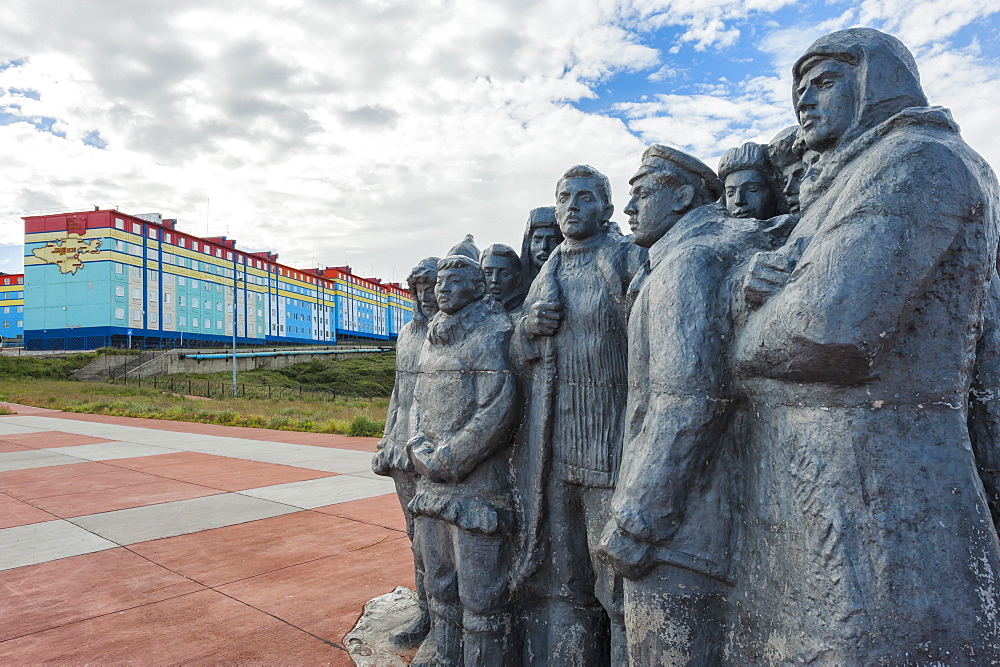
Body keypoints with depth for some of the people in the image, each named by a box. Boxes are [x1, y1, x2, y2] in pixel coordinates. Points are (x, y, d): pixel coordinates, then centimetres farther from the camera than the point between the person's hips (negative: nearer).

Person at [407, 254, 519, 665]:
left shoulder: (493, 335, -11)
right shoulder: (433, 338, 13)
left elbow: (498, 413, -18)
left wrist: (444, 460, -13)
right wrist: (420, 449, 2)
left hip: (478, 489, -7)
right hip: (432, 488, 8)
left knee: (480, 598, 4)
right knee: (440, 590, 20)